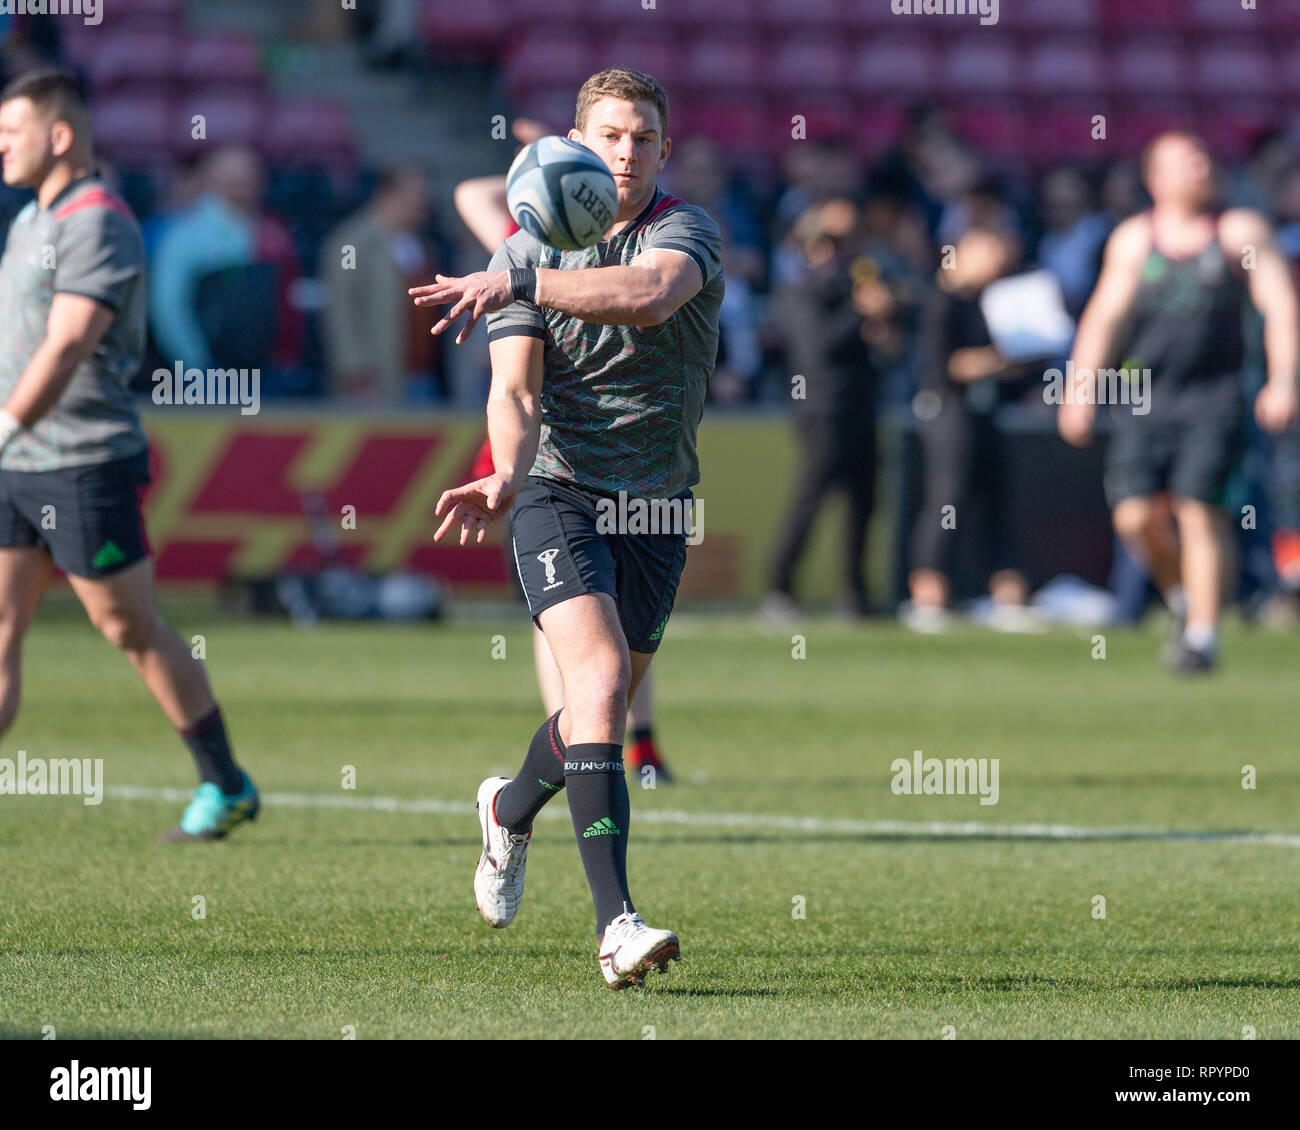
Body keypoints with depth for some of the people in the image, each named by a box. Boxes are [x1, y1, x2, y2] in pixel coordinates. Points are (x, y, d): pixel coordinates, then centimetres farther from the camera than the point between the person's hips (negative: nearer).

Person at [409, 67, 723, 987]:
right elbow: (515, 390, -10)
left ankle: (511, 809, 49)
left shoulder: (688, 232, -6)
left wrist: (519, 281, -37)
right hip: (559, 490, -2)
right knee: (600, 677, -22)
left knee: (603, 717, 14)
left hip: (657, 505, 2)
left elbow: (648, 294, -30)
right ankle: (616, 921, -29)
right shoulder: (530, 253, 0)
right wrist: (506, 475, -30)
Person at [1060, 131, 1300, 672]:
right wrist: (1081, 388, 0)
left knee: (1196, 508, -13)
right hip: (1144, 397, 2)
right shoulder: (1133, 240, 9)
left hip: (1214, 398, -2)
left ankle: (1203, 635, -5)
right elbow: (1104, 317, 9)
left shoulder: (1241, 232, 4)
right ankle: (1182, 597, 21)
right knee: (1135, 515, -7)